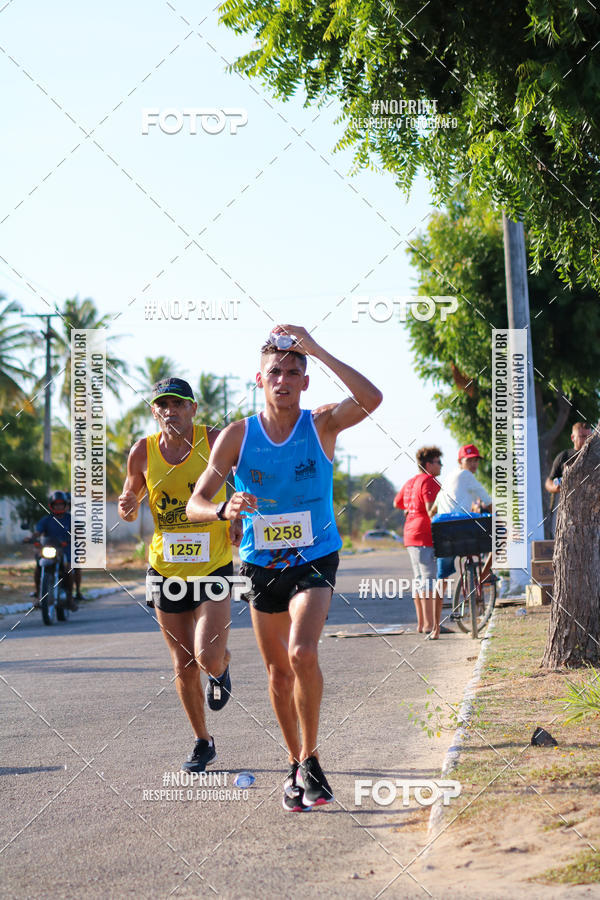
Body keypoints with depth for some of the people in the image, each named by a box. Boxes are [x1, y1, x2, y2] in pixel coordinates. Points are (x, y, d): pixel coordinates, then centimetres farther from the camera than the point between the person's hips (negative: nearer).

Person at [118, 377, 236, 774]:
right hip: (167, 572, 3)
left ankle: (223, 666, 20)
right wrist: (128, 507, -13)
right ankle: (203, 742, 27)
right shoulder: (143, 451, -2)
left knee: (208, 658, -18)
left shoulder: (214, 441, -10)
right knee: (184, 667, 7)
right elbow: (131, 505, 11)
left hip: (213, 568, -3)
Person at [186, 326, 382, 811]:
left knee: (303, 653, -24)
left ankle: (310, 760, -6)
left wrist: (316, 350, -30)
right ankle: (296, 764, 31)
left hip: (315, 560, -3)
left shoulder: (322, 424, -9)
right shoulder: (237, 436, -6)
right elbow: (195, 504, -9)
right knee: (278, 671, 11)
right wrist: (225, 509, -32)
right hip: (261, 565, 3)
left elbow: (371, 399, -29)